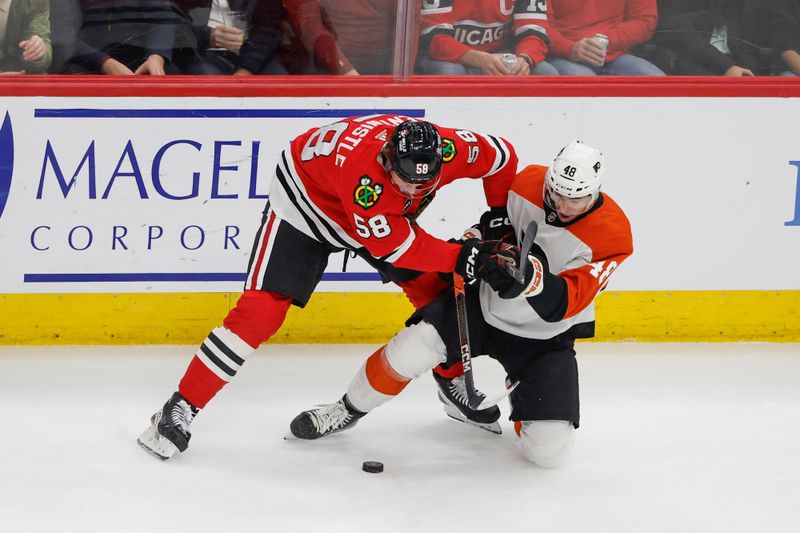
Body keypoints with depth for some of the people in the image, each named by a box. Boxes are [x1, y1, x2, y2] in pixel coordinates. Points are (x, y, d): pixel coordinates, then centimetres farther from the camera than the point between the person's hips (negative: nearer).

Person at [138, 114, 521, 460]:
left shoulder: (448, 148, -28)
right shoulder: (360, 166, -43)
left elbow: (502, 156, -6)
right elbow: (390, 245, -35)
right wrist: (460, 258, -34)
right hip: (306, 199, -6)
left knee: (436, 292, 2)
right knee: (262, 310, -17)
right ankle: (180, 409, -12)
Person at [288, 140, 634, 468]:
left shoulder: (612, 234, -24)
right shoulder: (527, 183, -14)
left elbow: (566, 303, -28)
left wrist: (533, 279, -45)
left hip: (545, 336, -2)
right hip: (486, 299, 2)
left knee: (549, 449, -13)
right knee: (410, 351, -22)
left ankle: (524, 400, 22)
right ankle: (349, 410, 6)